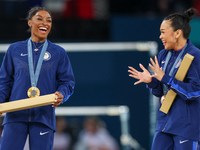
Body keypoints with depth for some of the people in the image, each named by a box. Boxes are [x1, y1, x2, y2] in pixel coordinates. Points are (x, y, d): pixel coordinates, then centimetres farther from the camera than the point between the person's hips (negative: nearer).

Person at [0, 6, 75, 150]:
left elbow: (68, 81, 9)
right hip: (16, 115, 0)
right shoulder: (14, 50, 13)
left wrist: (61, 95, -13)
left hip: (44, 116, 0)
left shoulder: (58, 53, 12)